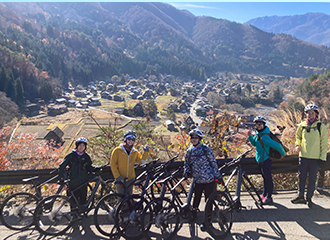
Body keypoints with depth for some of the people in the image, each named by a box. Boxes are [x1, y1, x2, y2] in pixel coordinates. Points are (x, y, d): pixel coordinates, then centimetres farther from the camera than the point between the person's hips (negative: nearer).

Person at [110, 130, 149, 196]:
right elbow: (112, 164, -6)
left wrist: (145, 152, -13)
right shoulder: (118, 150, -6)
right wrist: (118, 176, -13)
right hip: (120, 179, -3)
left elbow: (141, 161, -2)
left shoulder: (135, 152, 7)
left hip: (130, 179, 4)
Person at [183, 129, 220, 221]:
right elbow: (187, 163, 16)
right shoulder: (189, 151, 2)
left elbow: (213, 162, -6)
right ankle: (193, 215, 30)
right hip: (198, 180, 4)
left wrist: (217, 176, -4)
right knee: (196, 199, 10)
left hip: (209, 180, -3)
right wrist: (187, 172, -1)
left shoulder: (205, 149, -11)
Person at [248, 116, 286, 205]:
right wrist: (250, 136, 2)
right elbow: (254, 143, 18)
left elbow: (277, 145, -27)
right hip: (260, 160, 10)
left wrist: (283, 153, -11)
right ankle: (264, 195, 32)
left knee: (268, 178, 1)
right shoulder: (258, 133, 4)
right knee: (265, 178, 20)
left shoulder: (264, 137, -26)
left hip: (265, 160, -10)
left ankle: (269, 197, 11)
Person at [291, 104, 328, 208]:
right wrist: (297, 144, 1)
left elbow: (324, 143, 0)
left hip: (315, 157, -2)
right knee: (302, 177, 10)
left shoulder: (321, 127, -3)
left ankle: (309, 198, 18)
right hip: (303, 156, 2)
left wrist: (322, 156, -5)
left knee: (312, 179, 6)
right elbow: (298, 136, 21)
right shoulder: (302, 125, 4)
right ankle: (300, 196, 22)